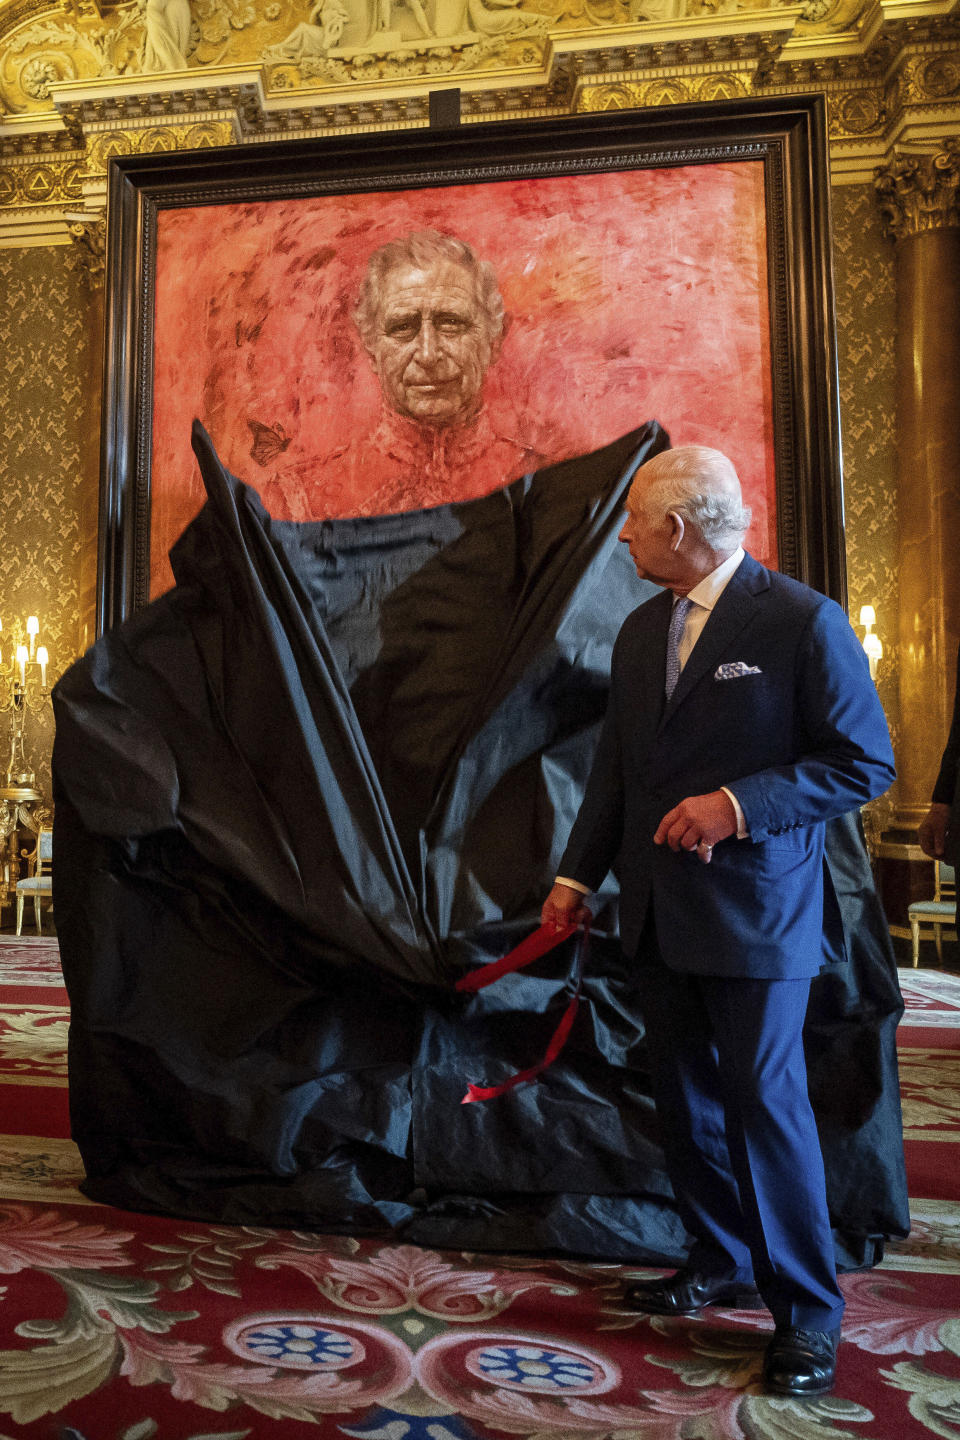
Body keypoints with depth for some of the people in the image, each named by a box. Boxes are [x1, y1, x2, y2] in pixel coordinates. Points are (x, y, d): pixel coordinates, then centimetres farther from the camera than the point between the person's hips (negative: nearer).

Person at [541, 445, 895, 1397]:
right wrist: (576, 877, 13)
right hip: (659, 913, 7)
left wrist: (738, 804, -21)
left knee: (764, 1101, 1)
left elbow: (866, 763, -11)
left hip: (754, 913, -7)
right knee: (686, 1099, 16)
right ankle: (722, 1265, 36)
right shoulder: (641, 630, 9)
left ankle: (805, 1309, 23)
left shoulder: (801, 620, -12)